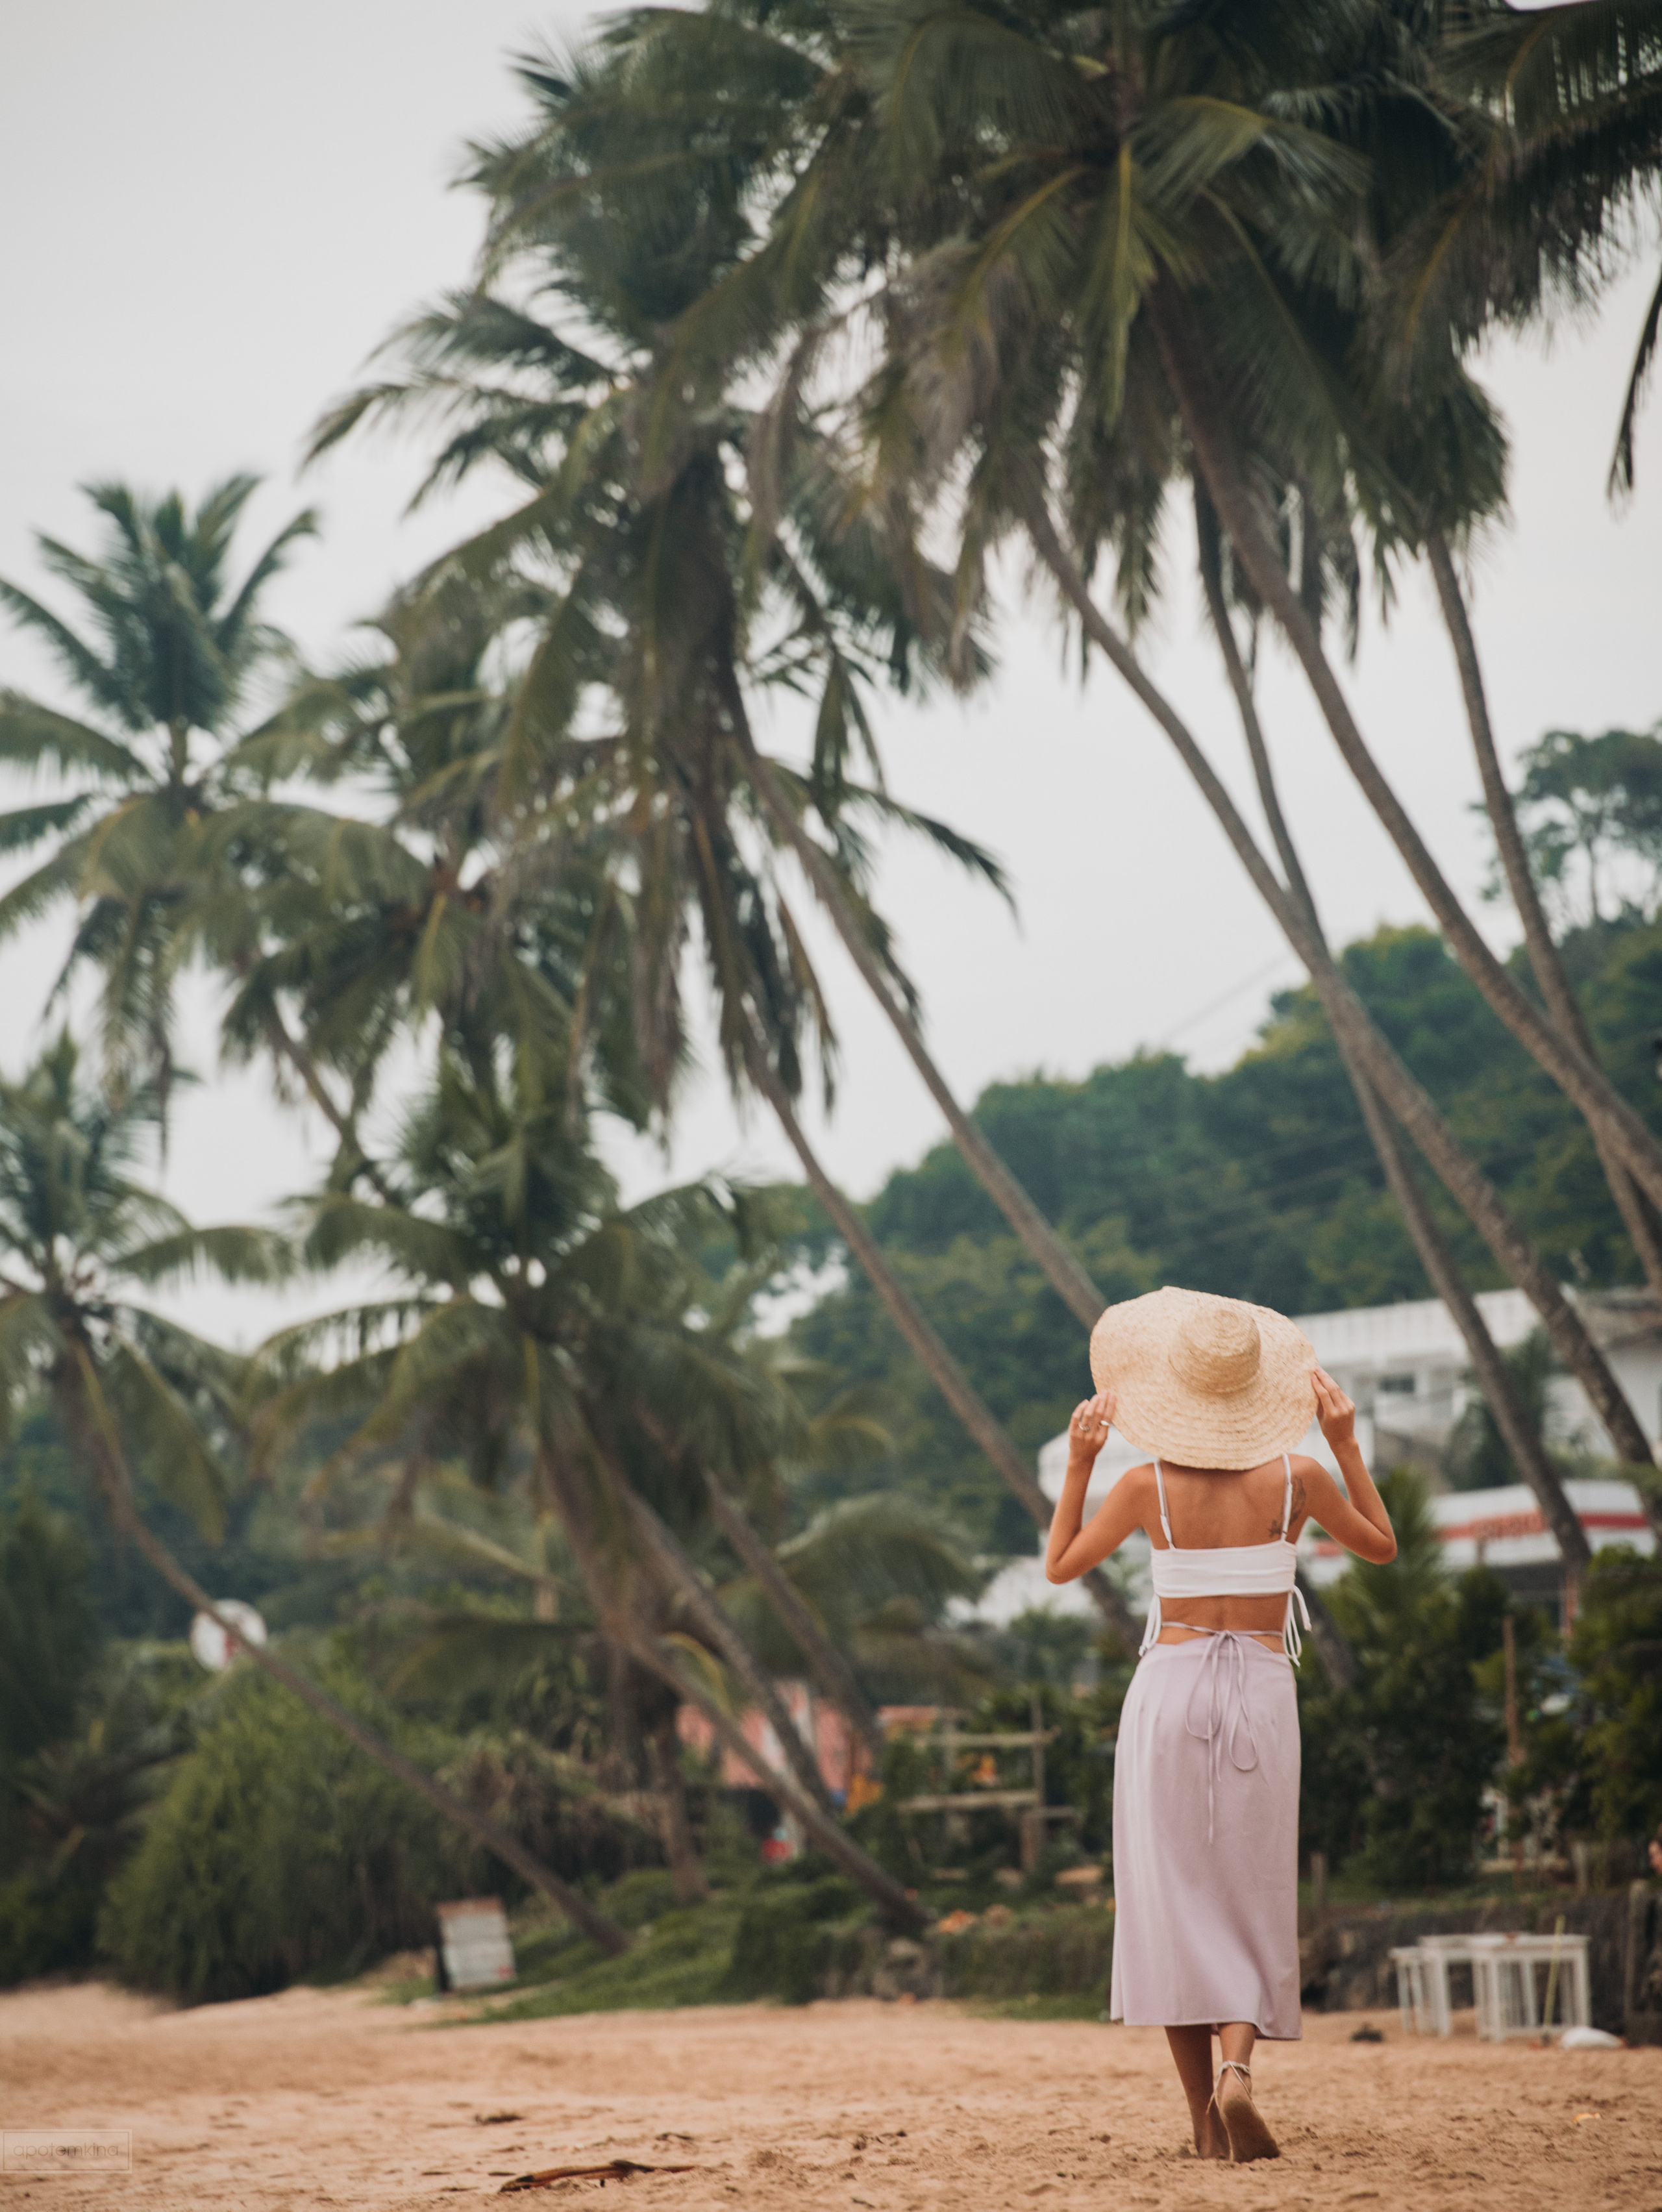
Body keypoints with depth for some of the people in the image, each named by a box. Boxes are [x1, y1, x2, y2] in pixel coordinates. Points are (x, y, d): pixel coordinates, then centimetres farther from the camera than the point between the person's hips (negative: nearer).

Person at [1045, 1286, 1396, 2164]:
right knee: (1251, 1905, 6)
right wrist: (1347, 1444, 9)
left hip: (1168, 1687, 0)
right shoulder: (1296, 1478, -5)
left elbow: (1060, 1566, 9)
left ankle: (1202, 2110, 2)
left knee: (1170, 1897, 5)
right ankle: (1237, 2071, -17)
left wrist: (1077, 1463, 8)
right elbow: (1382, 1546, 13)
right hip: (1262, 1693, 0)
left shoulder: (1149, 1485, -6)